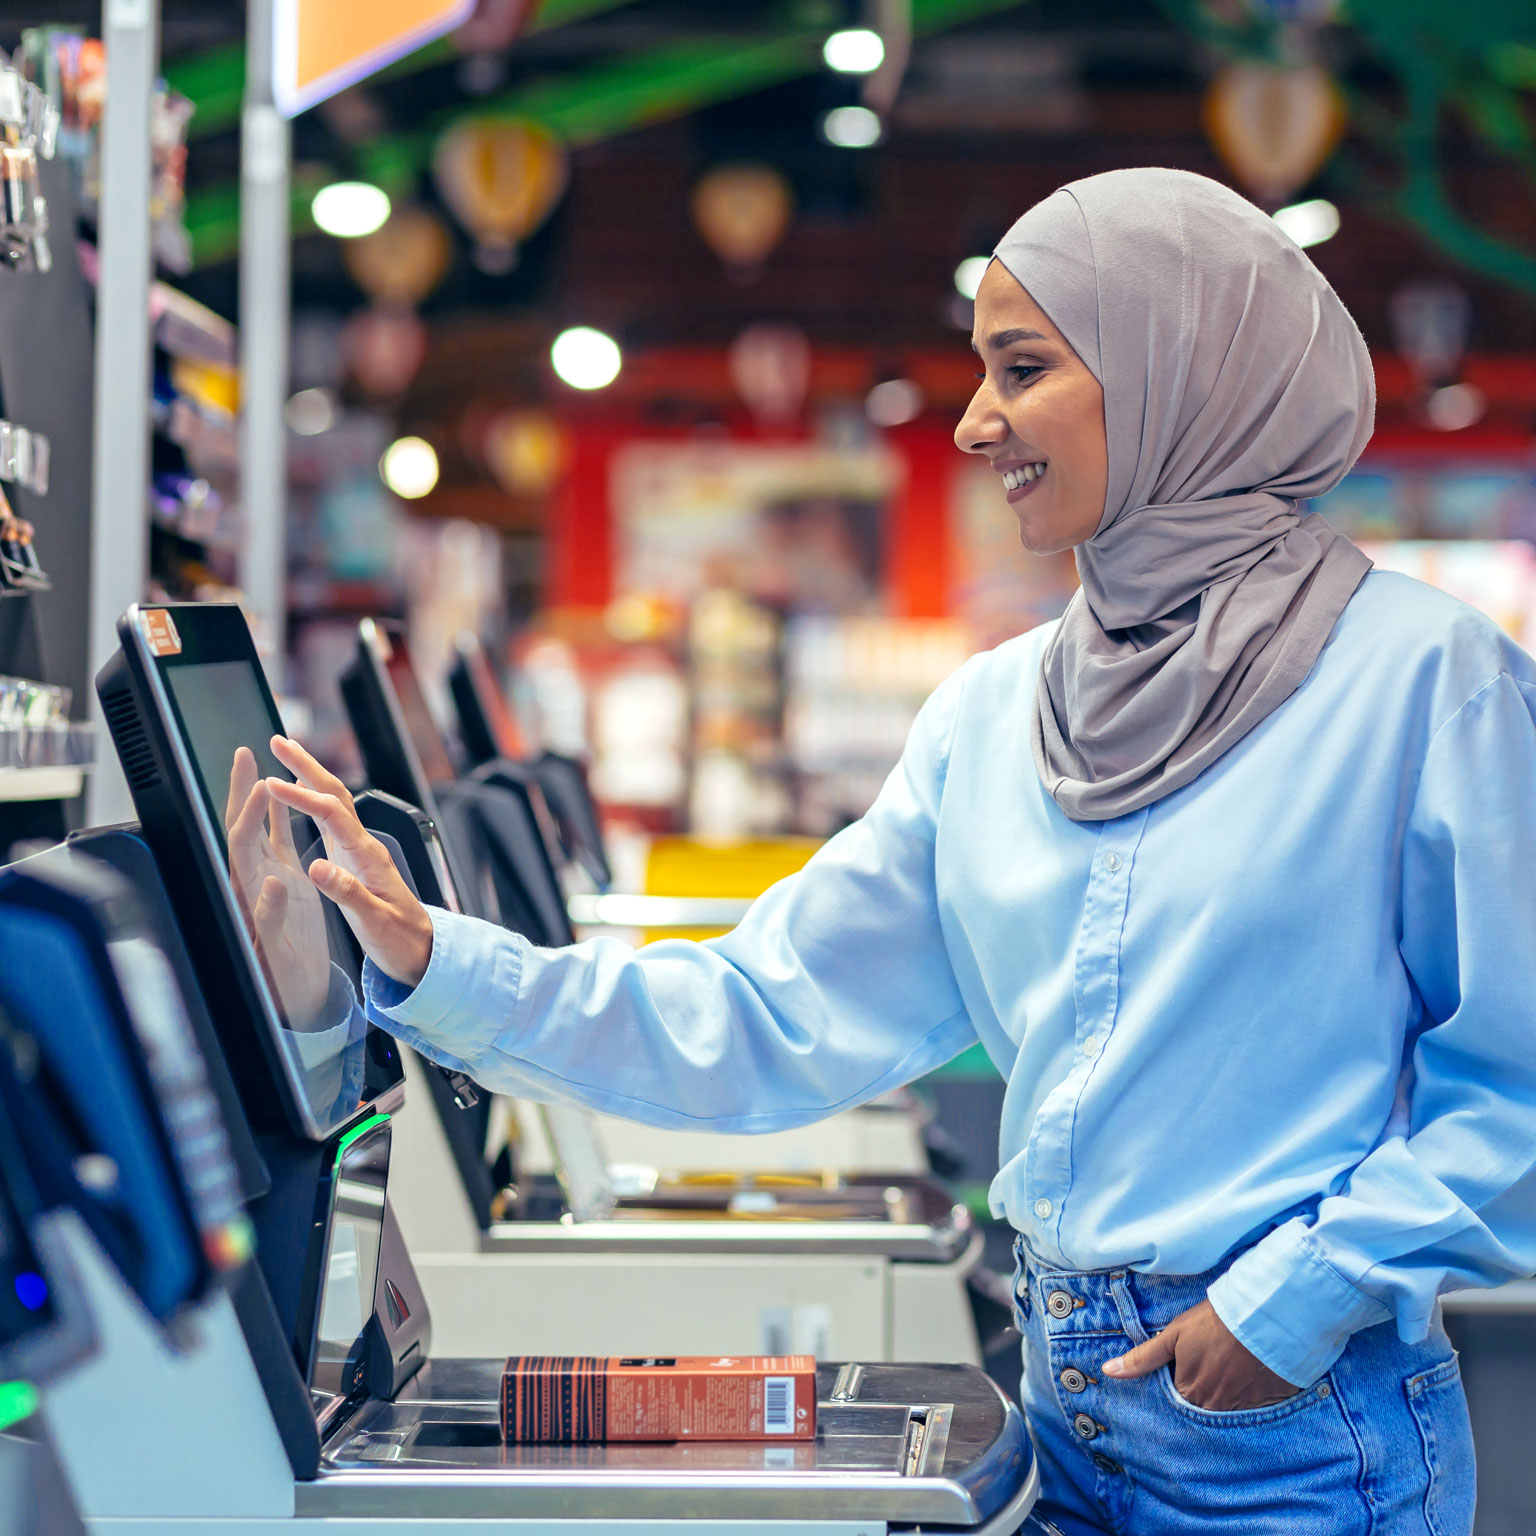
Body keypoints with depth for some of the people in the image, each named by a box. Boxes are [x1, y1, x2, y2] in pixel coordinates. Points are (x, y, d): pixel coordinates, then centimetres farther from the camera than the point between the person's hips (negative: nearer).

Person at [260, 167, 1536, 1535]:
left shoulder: (1421, 676, -10)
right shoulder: (989, 715, 6)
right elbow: (772, 1017, 4)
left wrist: (1306, 1295, -16)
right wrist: (439, 967, -4)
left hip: (1301, 1424, -5)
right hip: (1070, 1399, 6)